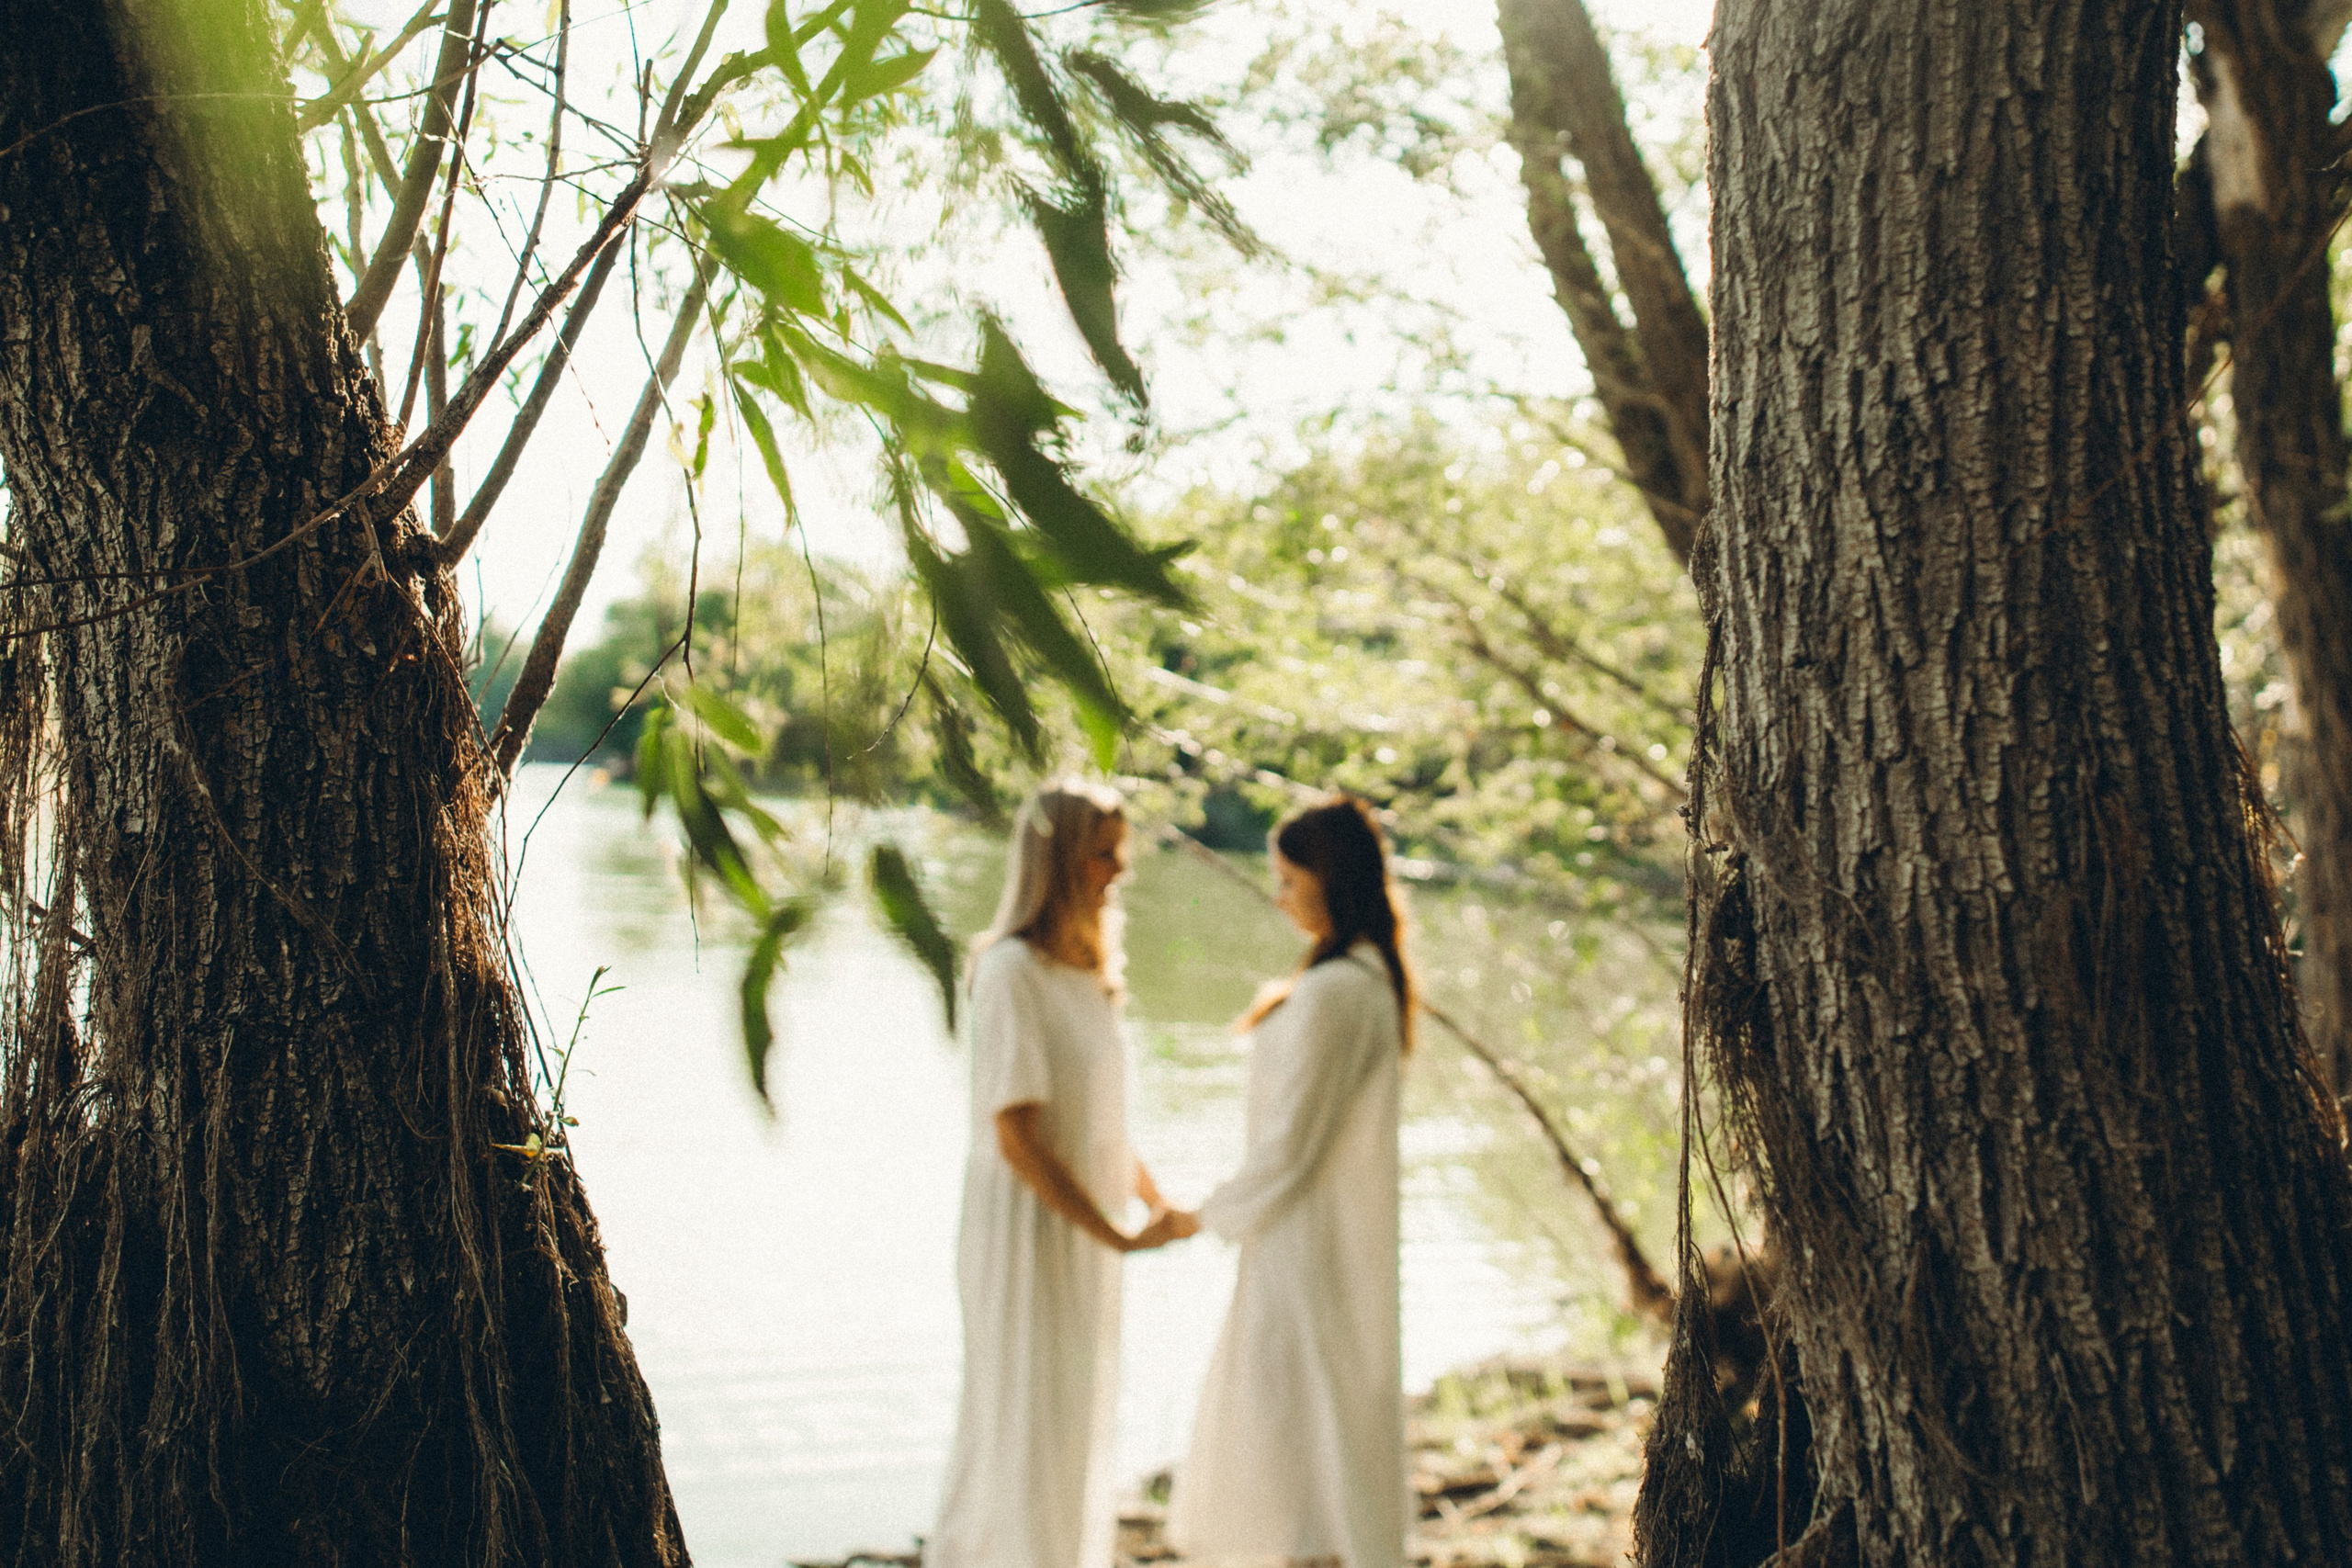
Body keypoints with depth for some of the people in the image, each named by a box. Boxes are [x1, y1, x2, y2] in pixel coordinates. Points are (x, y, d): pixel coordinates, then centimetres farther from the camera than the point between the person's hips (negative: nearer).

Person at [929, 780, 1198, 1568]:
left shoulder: (1089, 971, 9)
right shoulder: (1011, 971, -17)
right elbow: (1015, 1135, -21)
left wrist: (1159, 1205, 5)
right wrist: (1120, 1236, -18)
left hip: (1084, 1232, 9)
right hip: (1026, 1230, -9)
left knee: (1080, 1428, 16)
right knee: (1030, 1428, -1)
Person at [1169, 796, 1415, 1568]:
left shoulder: (1331, 994, -22)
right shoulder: (1373, 978, 8)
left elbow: (1291, 1144, -20)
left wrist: (1205, 1219, -8)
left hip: (1309, 1243, -10)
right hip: (1339, 1235, 10)